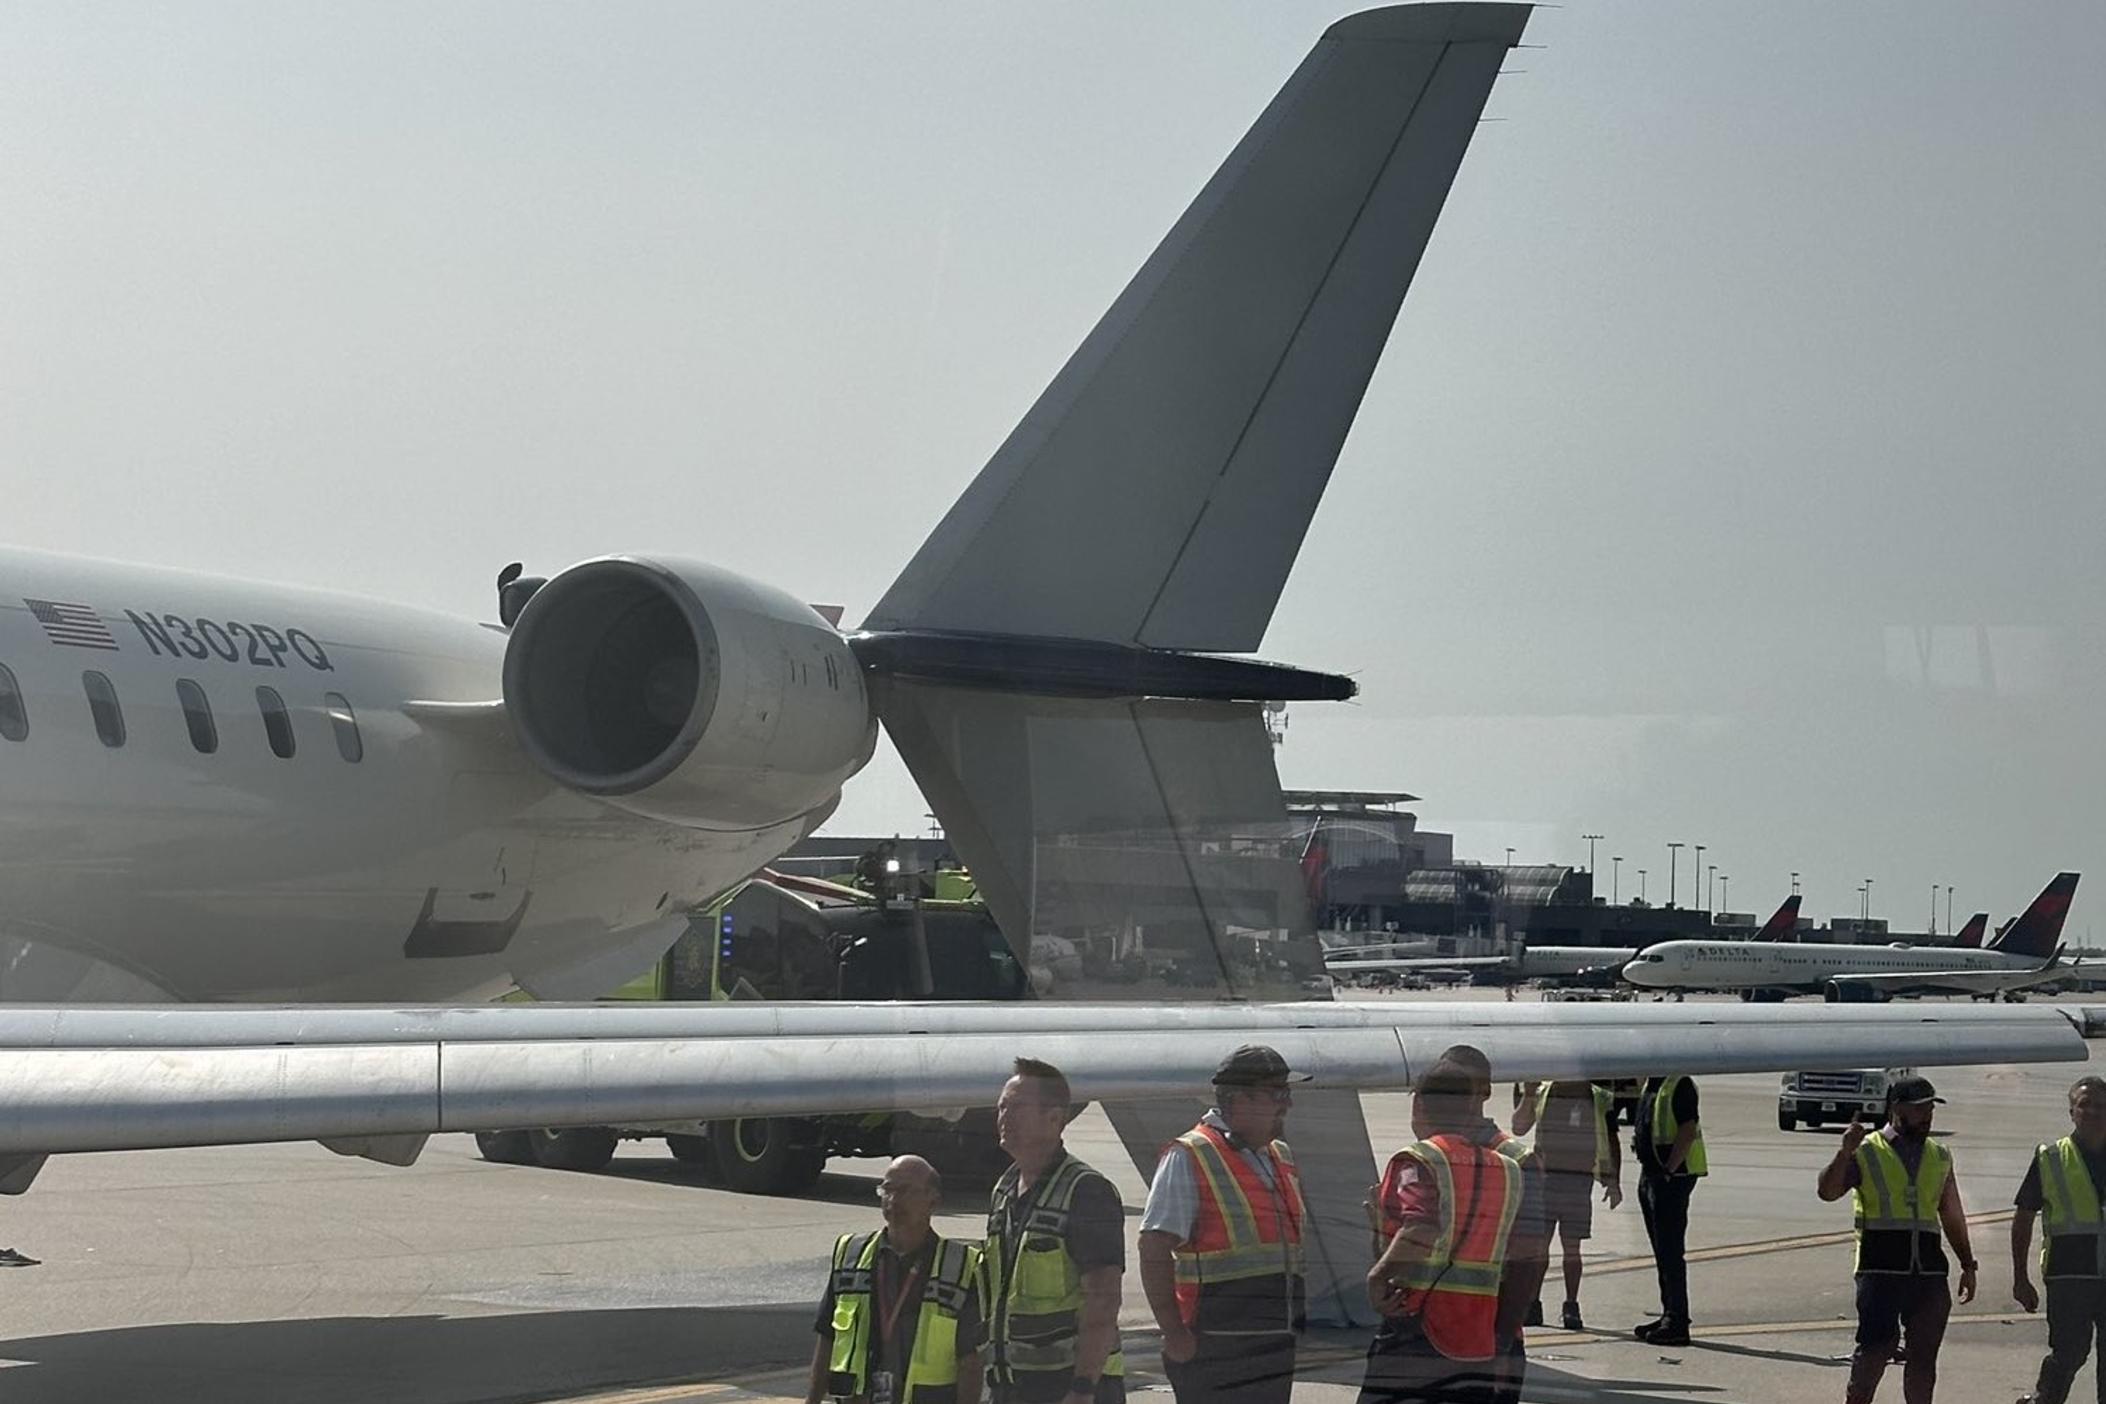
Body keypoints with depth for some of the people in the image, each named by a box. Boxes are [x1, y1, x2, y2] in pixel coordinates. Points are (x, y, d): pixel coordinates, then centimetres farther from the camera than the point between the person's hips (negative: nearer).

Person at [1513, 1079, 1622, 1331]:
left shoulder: (1599, 1100, 5)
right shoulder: (1542, 1094, 8)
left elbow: (1611, 1142, 9)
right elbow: (1519, 1128, 4)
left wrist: (1614, 1182, 2)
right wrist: (1528, 1095, -8)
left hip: (1579, 1180, -1)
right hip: (1543, 1177, 1)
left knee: (1571, 1247, 1)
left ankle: (1571, 1308, 8)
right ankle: (1532, 1305, 7)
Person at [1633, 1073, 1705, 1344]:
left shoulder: (1680, 1085, -15)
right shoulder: (1651, 1085, 15)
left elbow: (1688, 1132, -21)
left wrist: (1669, 1169, -23)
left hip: (1672, 1176, -10)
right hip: (1650, 1173, 10)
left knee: (1670, 1250, -8)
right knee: (1662, 1250, 15)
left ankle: (1677, 1322, -4)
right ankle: (1670, 1315, 23)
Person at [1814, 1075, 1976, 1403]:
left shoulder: (1940, 1158, 15)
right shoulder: (1866, 1153, 0)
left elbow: (1953, 1216, 21)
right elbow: (1827, 1192, -11)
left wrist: (1967, 1265, 18)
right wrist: (1845, 1152, -25)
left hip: (1928, 1269, 5)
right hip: (1881, 1269, -5)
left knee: (1924, 1355, 5)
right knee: (1875, 1349, -9)